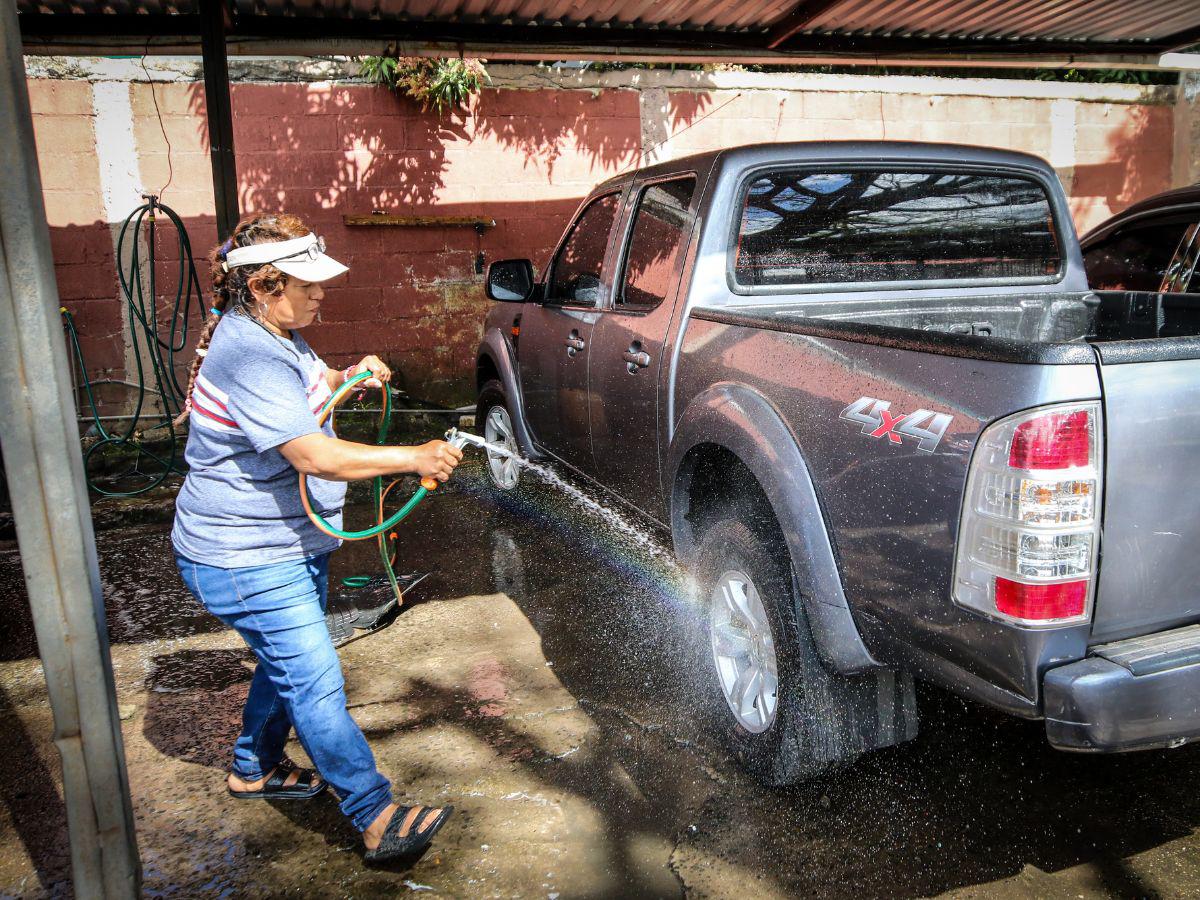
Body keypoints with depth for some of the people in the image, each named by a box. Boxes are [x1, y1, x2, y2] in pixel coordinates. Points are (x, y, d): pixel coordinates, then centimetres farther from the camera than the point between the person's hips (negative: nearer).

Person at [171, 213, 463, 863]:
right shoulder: (249, 358, -27)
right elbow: (316, 456, -34)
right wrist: (414, 458, -32)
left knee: (289, 663, 22)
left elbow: (303, 388, 29)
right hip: (244, 562, -11)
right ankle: (379, 819, -3)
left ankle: (253, 769, 42)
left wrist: (347, 376, 8)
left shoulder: (274, 336, 7)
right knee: (315, 683, -9)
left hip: (294, 545, 11)